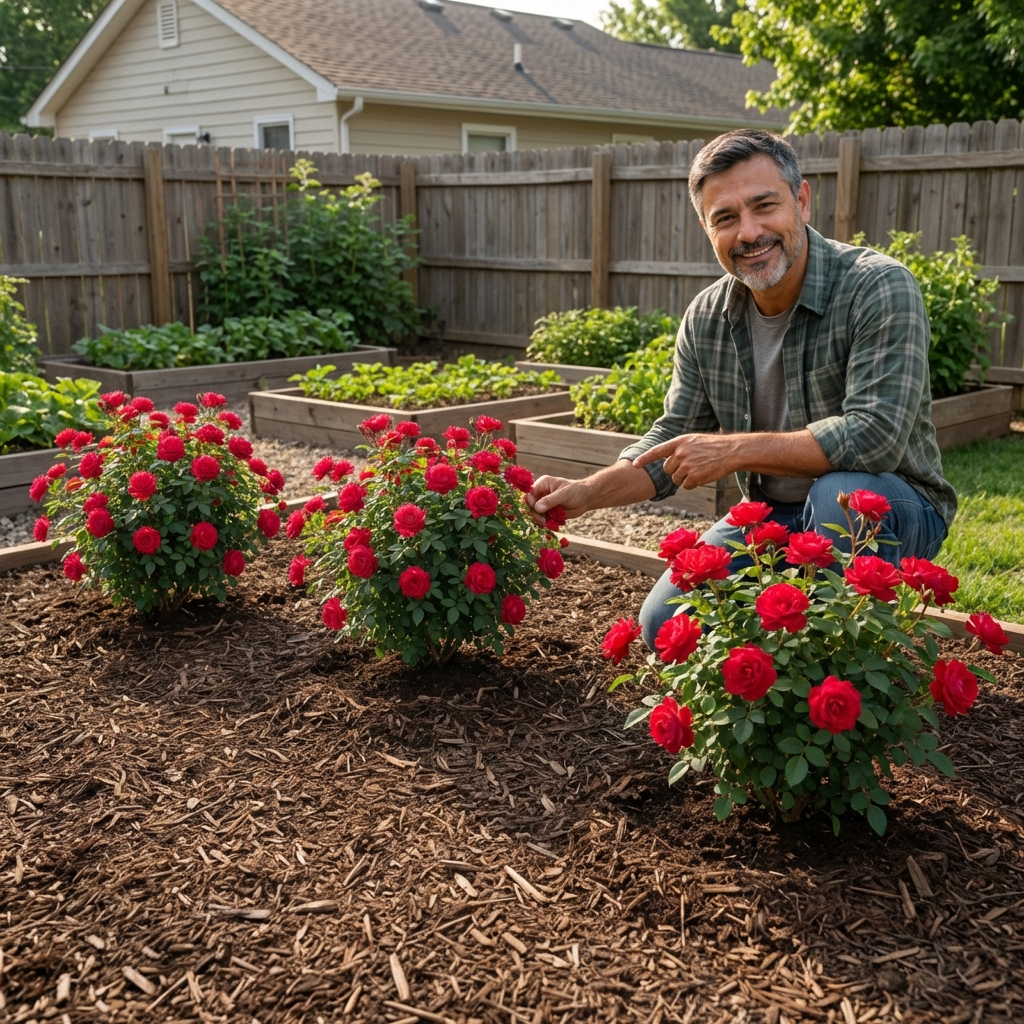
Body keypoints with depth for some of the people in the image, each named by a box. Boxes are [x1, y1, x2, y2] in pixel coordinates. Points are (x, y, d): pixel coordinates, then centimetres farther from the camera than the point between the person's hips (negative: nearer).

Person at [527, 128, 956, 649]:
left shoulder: (880, 288, -21)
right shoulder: (705, 318, -3)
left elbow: (876, 435, -32)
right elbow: (674, 438, 3)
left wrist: (733, 450, -28)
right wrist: (585, 493, -13)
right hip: (772, 515, 5)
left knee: (841, 492, -38)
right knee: (665, 625, -9)